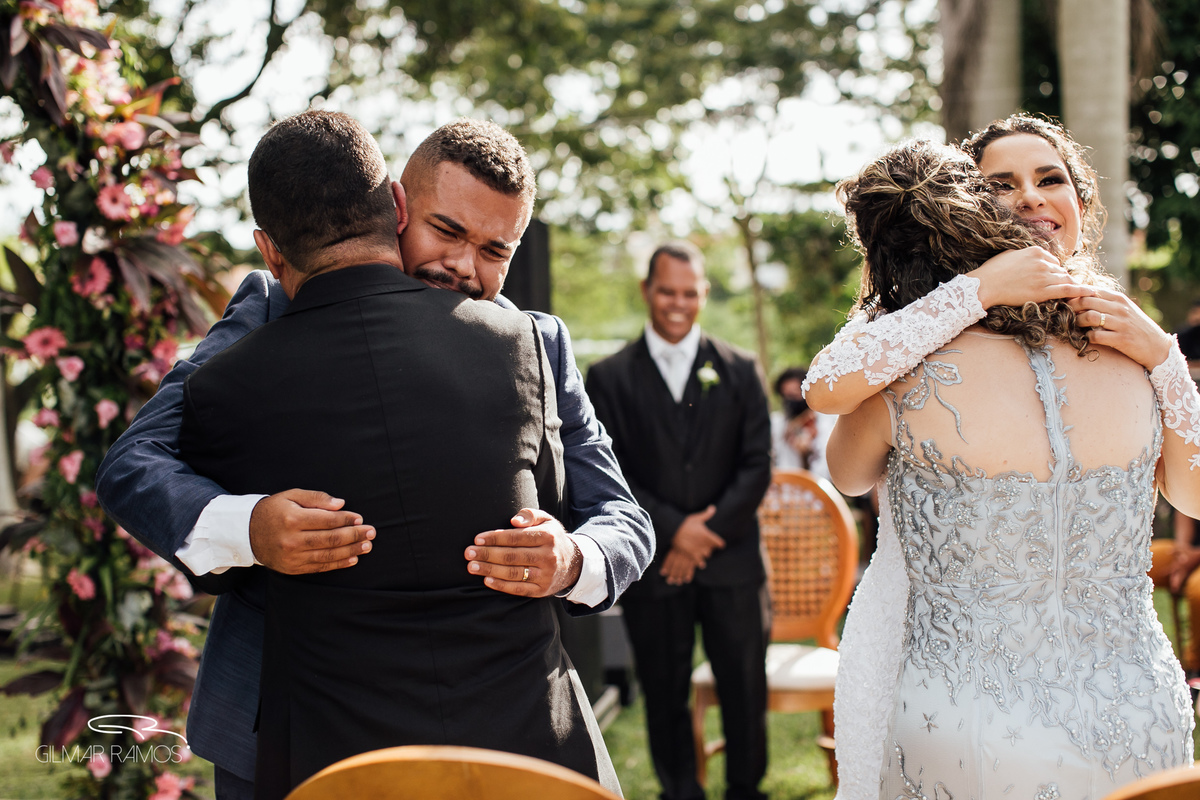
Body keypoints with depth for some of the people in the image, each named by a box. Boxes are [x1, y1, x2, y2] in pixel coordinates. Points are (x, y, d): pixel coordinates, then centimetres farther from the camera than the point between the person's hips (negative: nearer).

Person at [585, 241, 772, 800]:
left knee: (746, 689, 5)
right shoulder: (610, 377, 3)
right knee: (665, 696, 6)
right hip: (653, 567, -1)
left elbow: (757, 466, 2)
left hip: (731, 563, 1)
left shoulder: (739, 370, 7)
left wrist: (707, 535, -8)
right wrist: (673, 529, -12)